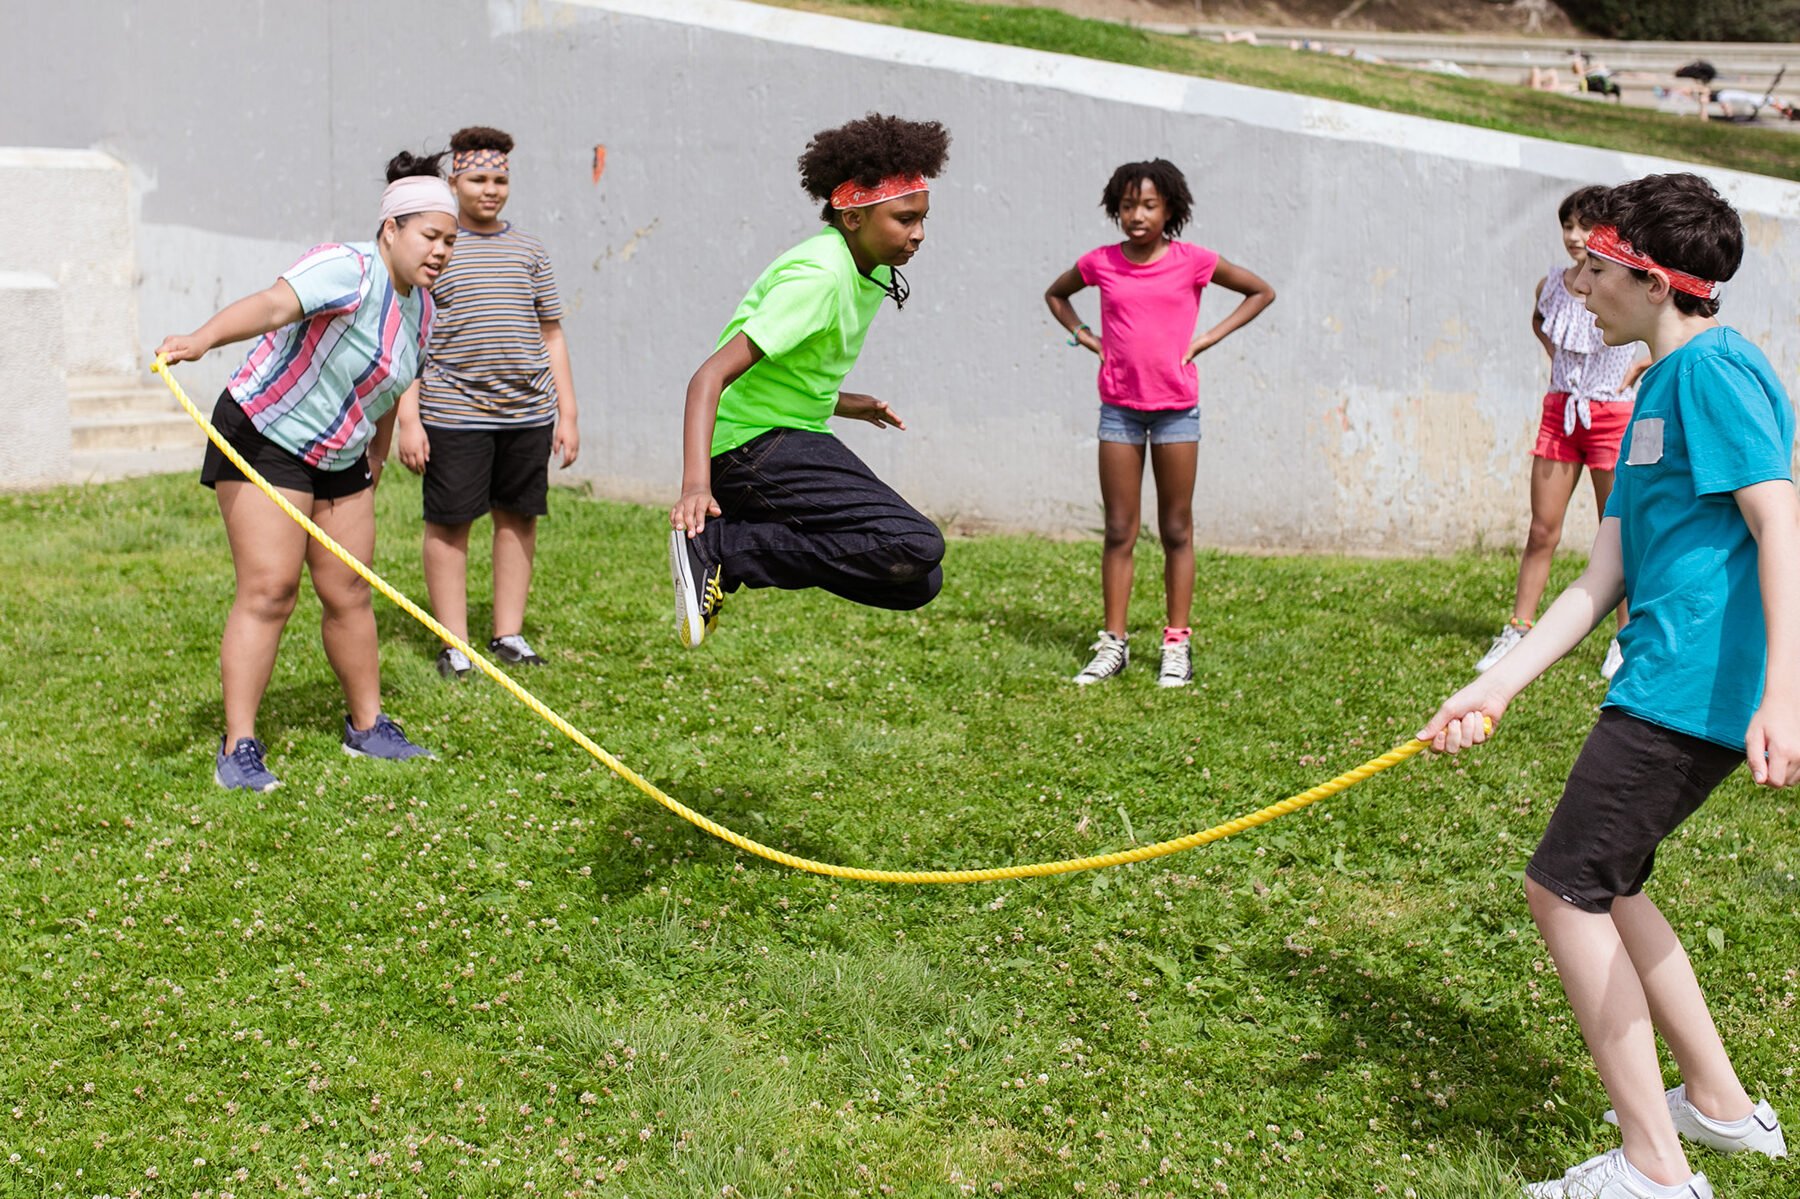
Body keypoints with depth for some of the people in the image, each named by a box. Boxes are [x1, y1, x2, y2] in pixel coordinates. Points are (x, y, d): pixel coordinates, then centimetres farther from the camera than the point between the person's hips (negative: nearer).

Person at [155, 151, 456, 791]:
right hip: (263, 439, -8)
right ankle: (238, 749, -10)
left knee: (350, 594, 10)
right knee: (268, 589, -14)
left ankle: (367, 726, 24)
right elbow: (271, 305, -41)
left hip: (340, 458, 8)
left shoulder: (421, 310, 6)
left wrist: (375, 460, 27)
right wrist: (201, 338, -57)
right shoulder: (349, 269, -22)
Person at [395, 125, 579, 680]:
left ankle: (509, 634, 19)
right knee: (448, 525, 0)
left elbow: (552, 335, 17)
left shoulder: (528, 250, 13)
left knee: (518, 518, 8)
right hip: (453, 414, -4)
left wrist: (567, 412, 11)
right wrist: (408, 420, -8)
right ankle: (453, 644, 8)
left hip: (528, 412, 4)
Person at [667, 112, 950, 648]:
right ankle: (718, 546, -18)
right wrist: (696, 485, -38)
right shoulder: (819, 277, -18)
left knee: (917, 584, 4)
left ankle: (724, 548, 5)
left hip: (793, 440, 10)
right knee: (917, 546, -24)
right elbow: (711, 376, -27)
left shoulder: (871, 272, 12)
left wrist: (841, 403, 12)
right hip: (754, 443, -10)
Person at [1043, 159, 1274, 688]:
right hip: (1119, 408, 2)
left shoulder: (1193, 261, -3)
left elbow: (1261, 292, 7)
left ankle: (1177, 644, 10)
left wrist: (1209, 337, -2)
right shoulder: (1100, 263, 2)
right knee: (1119, 531, 4)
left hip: (1176, 408, -2)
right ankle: (1114, 643, 9)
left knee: (1177, 531, 5)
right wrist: (1085, 337, 6)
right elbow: (1055, 294, 22)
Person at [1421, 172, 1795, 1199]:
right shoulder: (1658, 394, 19)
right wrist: (1497, 688, 9)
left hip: (1694, 686, -10)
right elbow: (1603, 581, 15)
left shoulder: (1714, 367, -10)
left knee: (1565, 888, -7)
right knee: (1604, 883, 20)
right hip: (1671, 684, 10)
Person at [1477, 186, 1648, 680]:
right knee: (1541, 529, 4)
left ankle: (1626, 639, 14)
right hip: (1559, 411, 4)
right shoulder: (1551, 283, 3)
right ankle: (1518, 631, 9)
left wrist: (1637, 369, -8)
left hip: (1612, 415, -4)